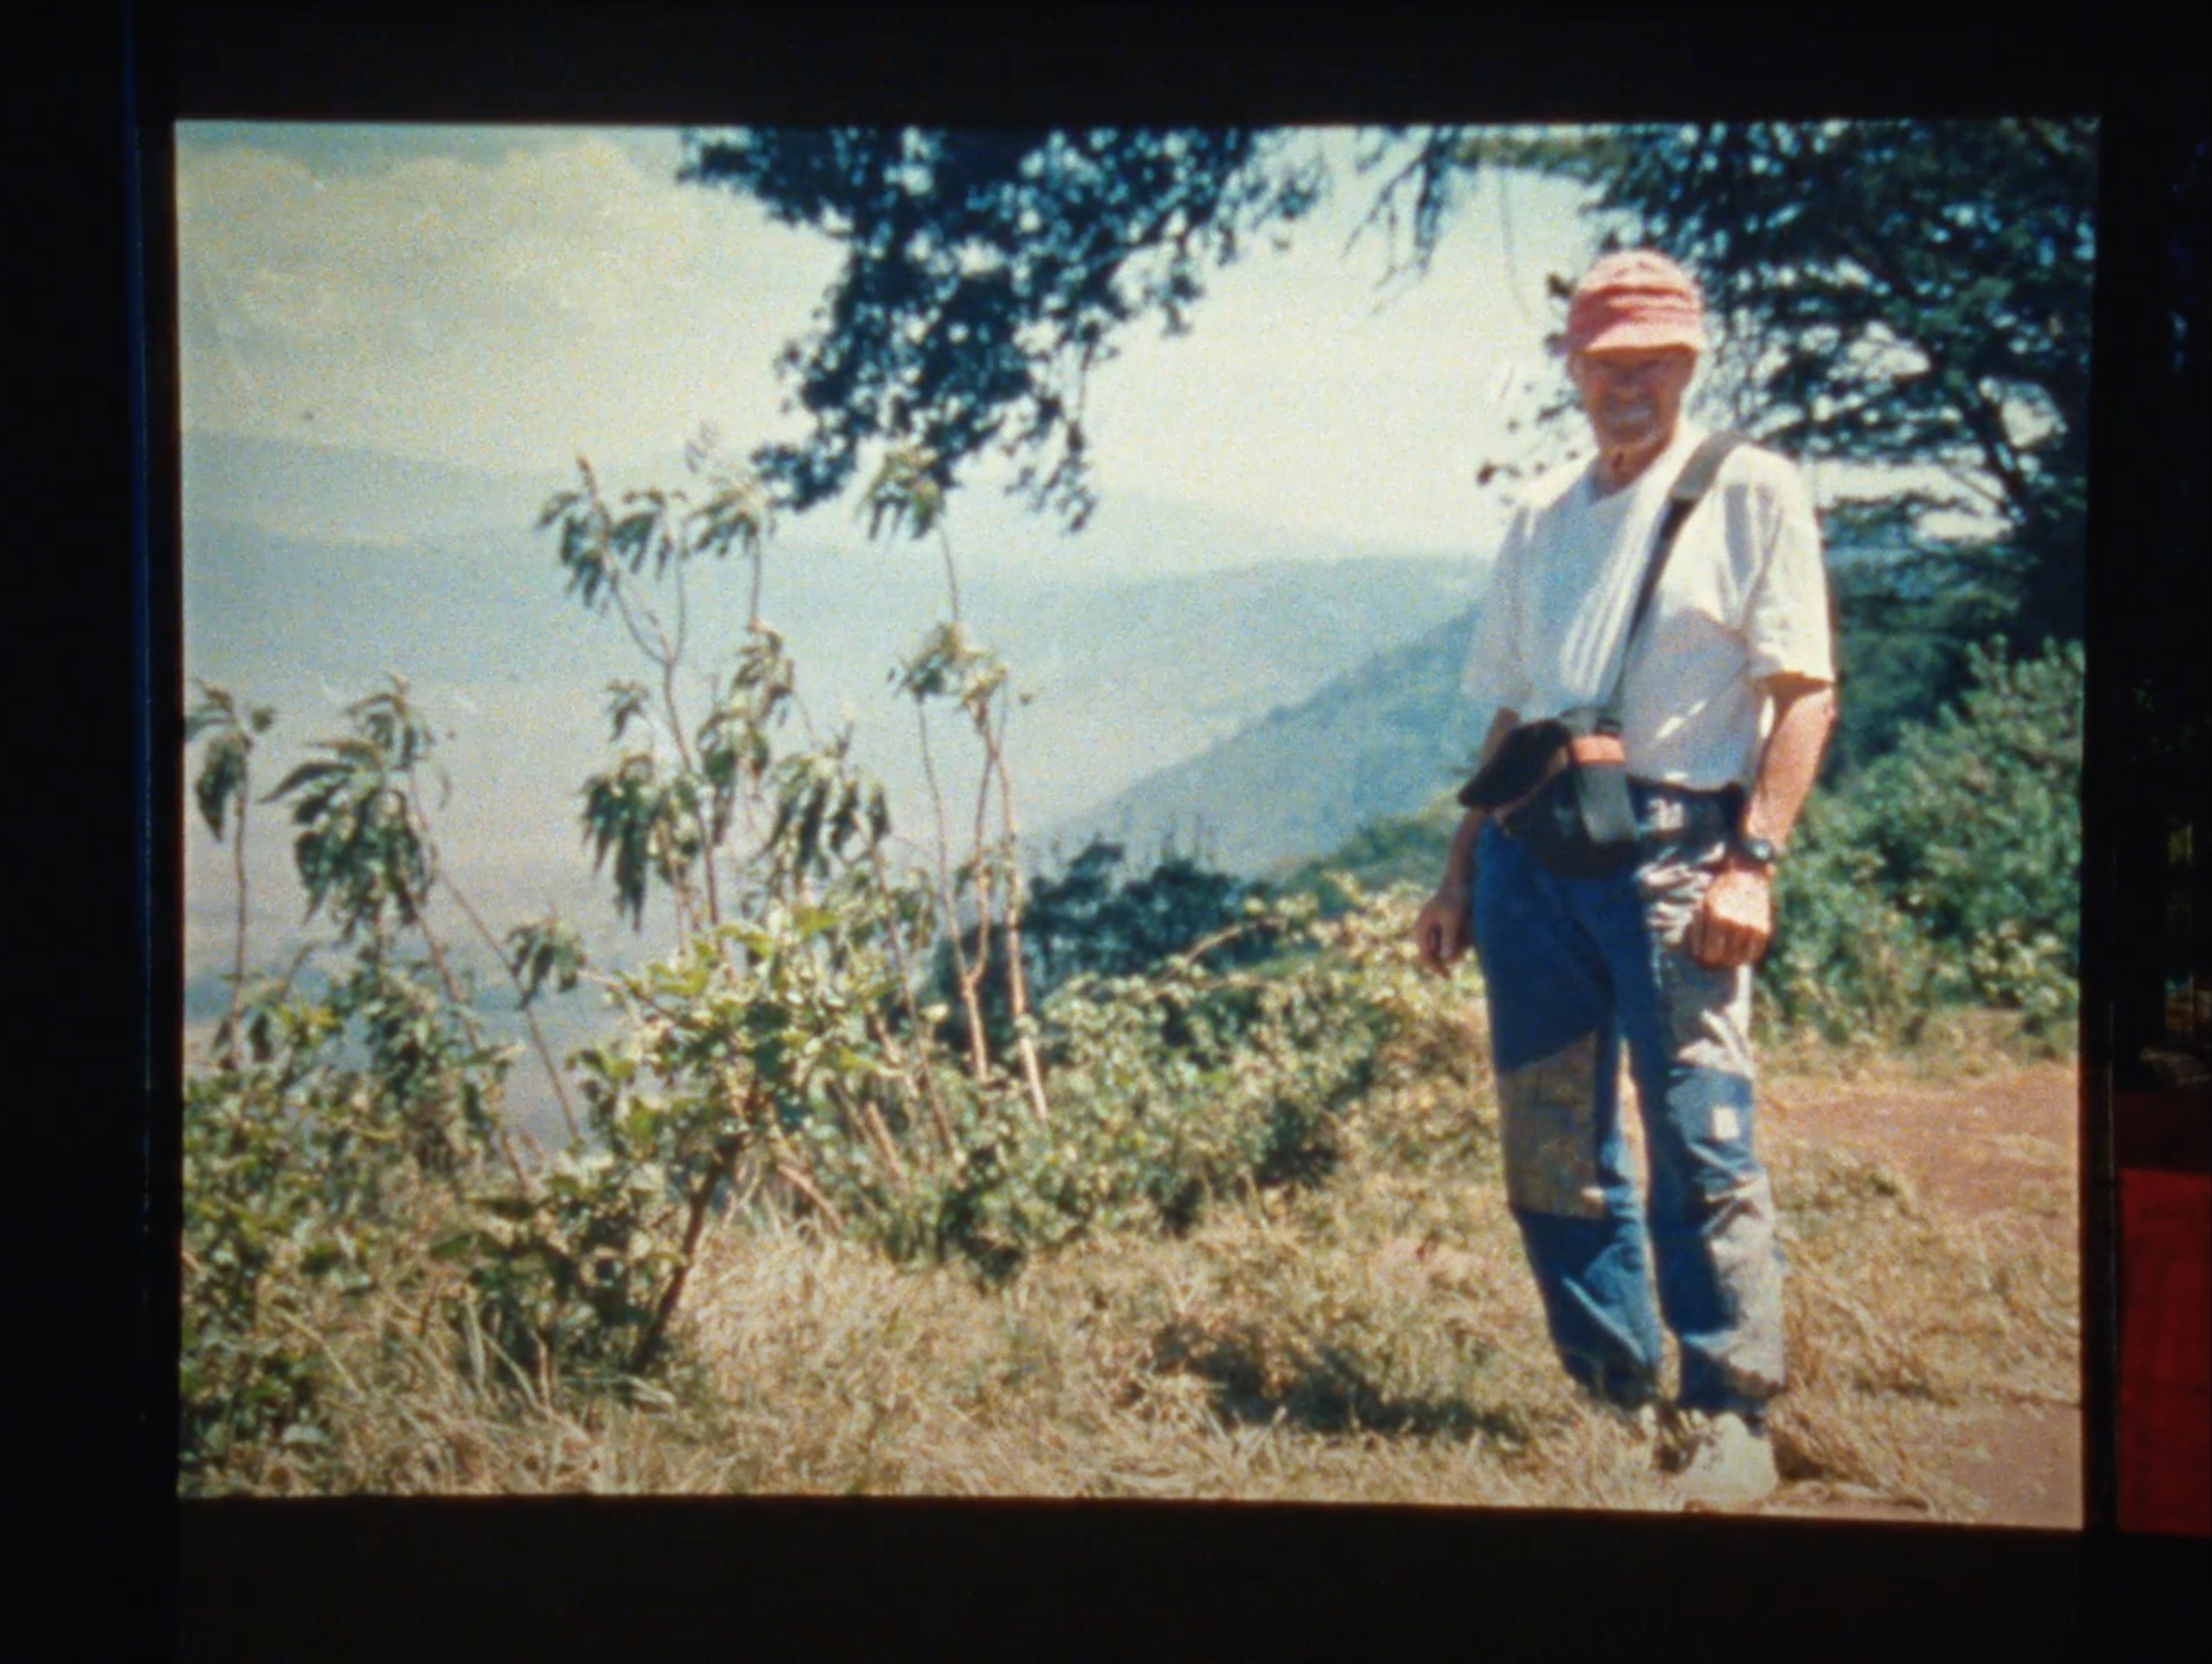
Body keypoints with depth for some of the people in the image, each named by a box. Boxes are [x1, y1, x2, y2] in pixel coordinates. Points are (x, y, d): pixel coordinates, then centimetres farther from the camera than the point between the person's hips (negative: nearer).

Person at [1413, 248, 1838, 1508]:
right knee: (1549, 1151, 8)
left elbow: (1805, 692, -5)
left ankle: (1730, 1418, -1)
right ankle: (1614, 1394, 20)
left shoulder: (1750, 492, 2)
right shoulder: (1543, 517, 19)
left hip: (1668, 845, -6)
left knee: (1702, 1140, -10)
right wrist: (1462, 873, 17)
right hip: (1532, 844, 6)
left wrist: (1752, 862, -14)